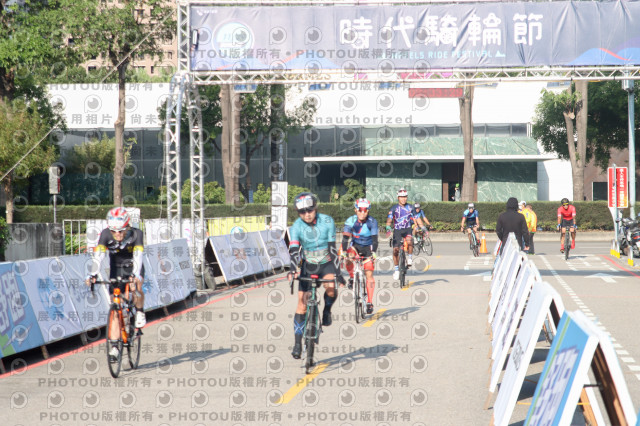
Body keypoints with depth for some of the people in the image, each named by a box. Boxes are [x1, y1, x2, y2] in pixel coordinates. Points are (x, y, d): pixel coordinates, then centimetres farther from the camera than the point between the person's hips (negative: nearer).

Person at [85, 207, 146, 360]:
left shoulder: (136, 234, -26)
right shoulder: (106, 234, -22)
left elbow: (138, 256, -38)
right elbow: (98, 255, -32)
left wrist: (135, 275, -54)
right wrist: (93, 274, -49)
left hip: (133, 268, -1)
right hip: (116, 270, 2)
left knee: (136, 288, -34)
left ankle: (140, 312, -3)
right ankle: (114, 346, -6)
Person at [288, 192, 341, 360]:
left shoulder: (327, 221, -15)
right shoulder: (296, 227, -14)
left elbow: (332, 248, -16)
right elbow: (294, 250, -24)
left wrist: (337, 272, -23)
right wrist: (293, 270, -41)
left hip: (326, 264, -1)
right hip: (308, 265, 1)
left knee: (331, 287, -32)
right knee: (302, 303, -6)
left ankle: (327, 309, 0)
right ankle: (298, 342, 1)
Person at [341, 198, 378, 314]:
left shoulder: (372, 222, -19)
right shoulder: (350, 221, -18)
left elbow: (375, 239, -25)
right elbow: (345, 238, -23)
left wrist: (374, 252, -41)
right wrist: (344, 252, -37)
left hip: (368, 248, -1)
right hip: (355, 246, 1)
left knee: (369, 274, -11)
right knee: (348, 259, -33)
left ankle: (370, 302, -8)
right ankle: (352, 277, -4)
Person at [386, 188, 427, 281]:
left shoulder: (410, 208, 4)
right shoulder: (394, 208, -2)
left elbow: (417, 219, 6)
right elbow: (389, 219, -9)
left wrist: (423, 228, -6)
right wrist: (388, 228, -27)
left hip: (407, 229, 0)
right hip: (397, 230, 0)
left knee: (409, 242, -32)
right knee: (395, 250, -8)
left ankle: (410, 257, -7)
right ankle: (396, 269, 8)